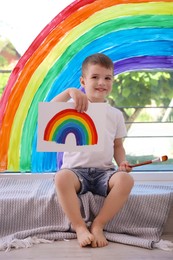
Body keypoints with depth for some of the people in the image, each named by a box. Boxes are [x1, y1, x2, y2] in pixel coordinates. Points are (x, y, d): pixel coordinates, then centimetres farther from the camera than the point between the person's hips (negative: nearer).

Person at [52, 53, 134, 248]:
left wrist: (122, 162, -4)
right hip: (76, 169, -2)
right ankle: (80, 227, -24)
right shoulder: (75, 107, 3)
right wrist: (69, 92, -31)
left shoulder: (115, 114, 13)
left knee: (126, 179, -30)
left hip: (104, 171, 3)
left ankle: (98, 225, -20)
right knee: (62, 177, -36)